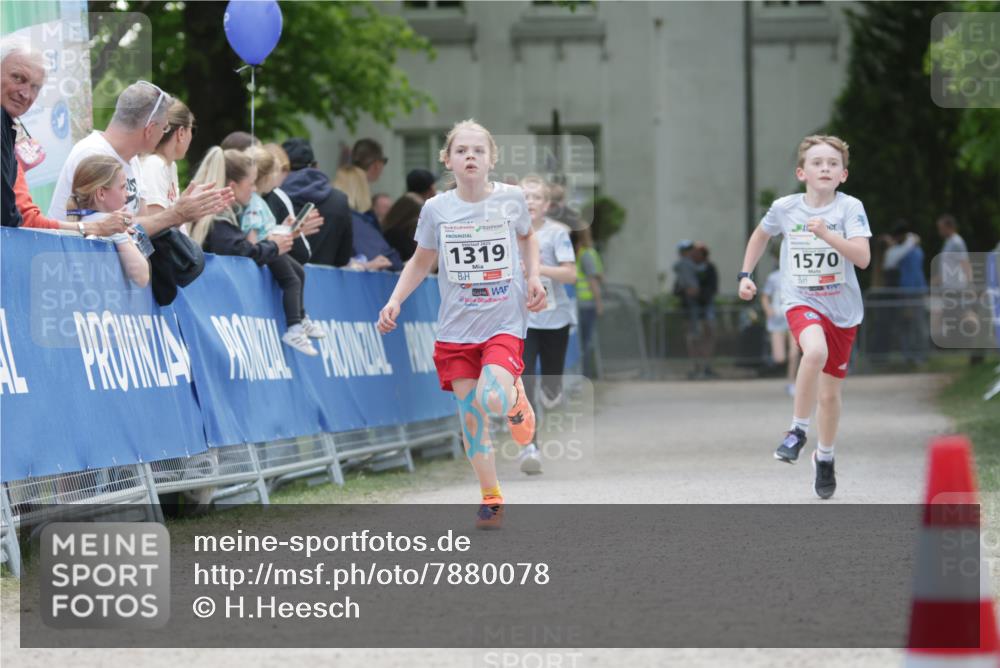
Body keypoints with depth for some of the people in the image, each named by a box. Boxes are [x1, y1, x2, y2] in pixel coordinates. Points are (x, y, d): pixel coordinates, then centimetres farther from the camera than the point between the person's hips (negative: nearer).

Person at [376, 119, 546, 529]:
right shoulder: (436, 209, -2)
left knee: (492, 400, -24)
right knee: (470, 414, 2)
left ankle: (516, 399, 13)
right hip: (456, 327, 2)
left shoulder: (511, 199, -3)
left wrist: (533, 277, 3)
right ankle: (491, 499, 15)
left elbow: (527, 237, 19)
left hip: (504, 323, -2)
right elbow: (421, 262, 11)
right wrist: (395, 301, -2)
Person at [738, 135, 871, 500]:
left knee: (830, 393, 11)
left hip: (843, 309, 1)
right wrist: (745, 275, 12)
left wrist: (826, 234, -32)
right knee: (815, 351, -34)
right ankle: (798, 430, -15)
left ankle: (824, 456, 38)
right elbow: (761, 234, 18)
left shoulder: (850, 208, -10)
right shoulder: (784, 208, -4)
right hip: (801, 302, -1)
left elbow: (863, 258, -21)